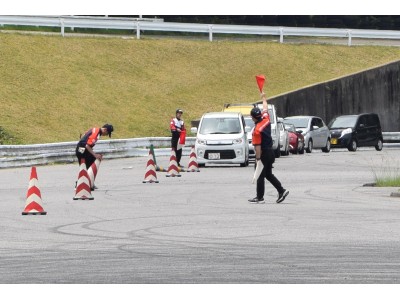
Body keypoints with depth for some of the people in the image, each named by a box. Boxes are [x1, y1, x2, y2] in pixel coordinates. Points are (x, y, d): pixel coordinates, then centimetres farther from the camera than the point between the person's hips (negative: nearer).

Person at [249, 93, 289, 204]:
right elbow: (265, 109, 20)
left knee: (260, 176, 0)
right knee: (268, 174, 19)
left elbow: (257, 146, -23)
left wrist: (258, 159, -20)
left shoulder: (257, 130, -22)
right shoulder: (266, 120, 0)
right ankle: (281, 191, 15)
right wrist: (264, 98, 35)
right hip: (270, 152, 9)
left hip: (264, 154, -9)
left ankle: (259, 197, 4)